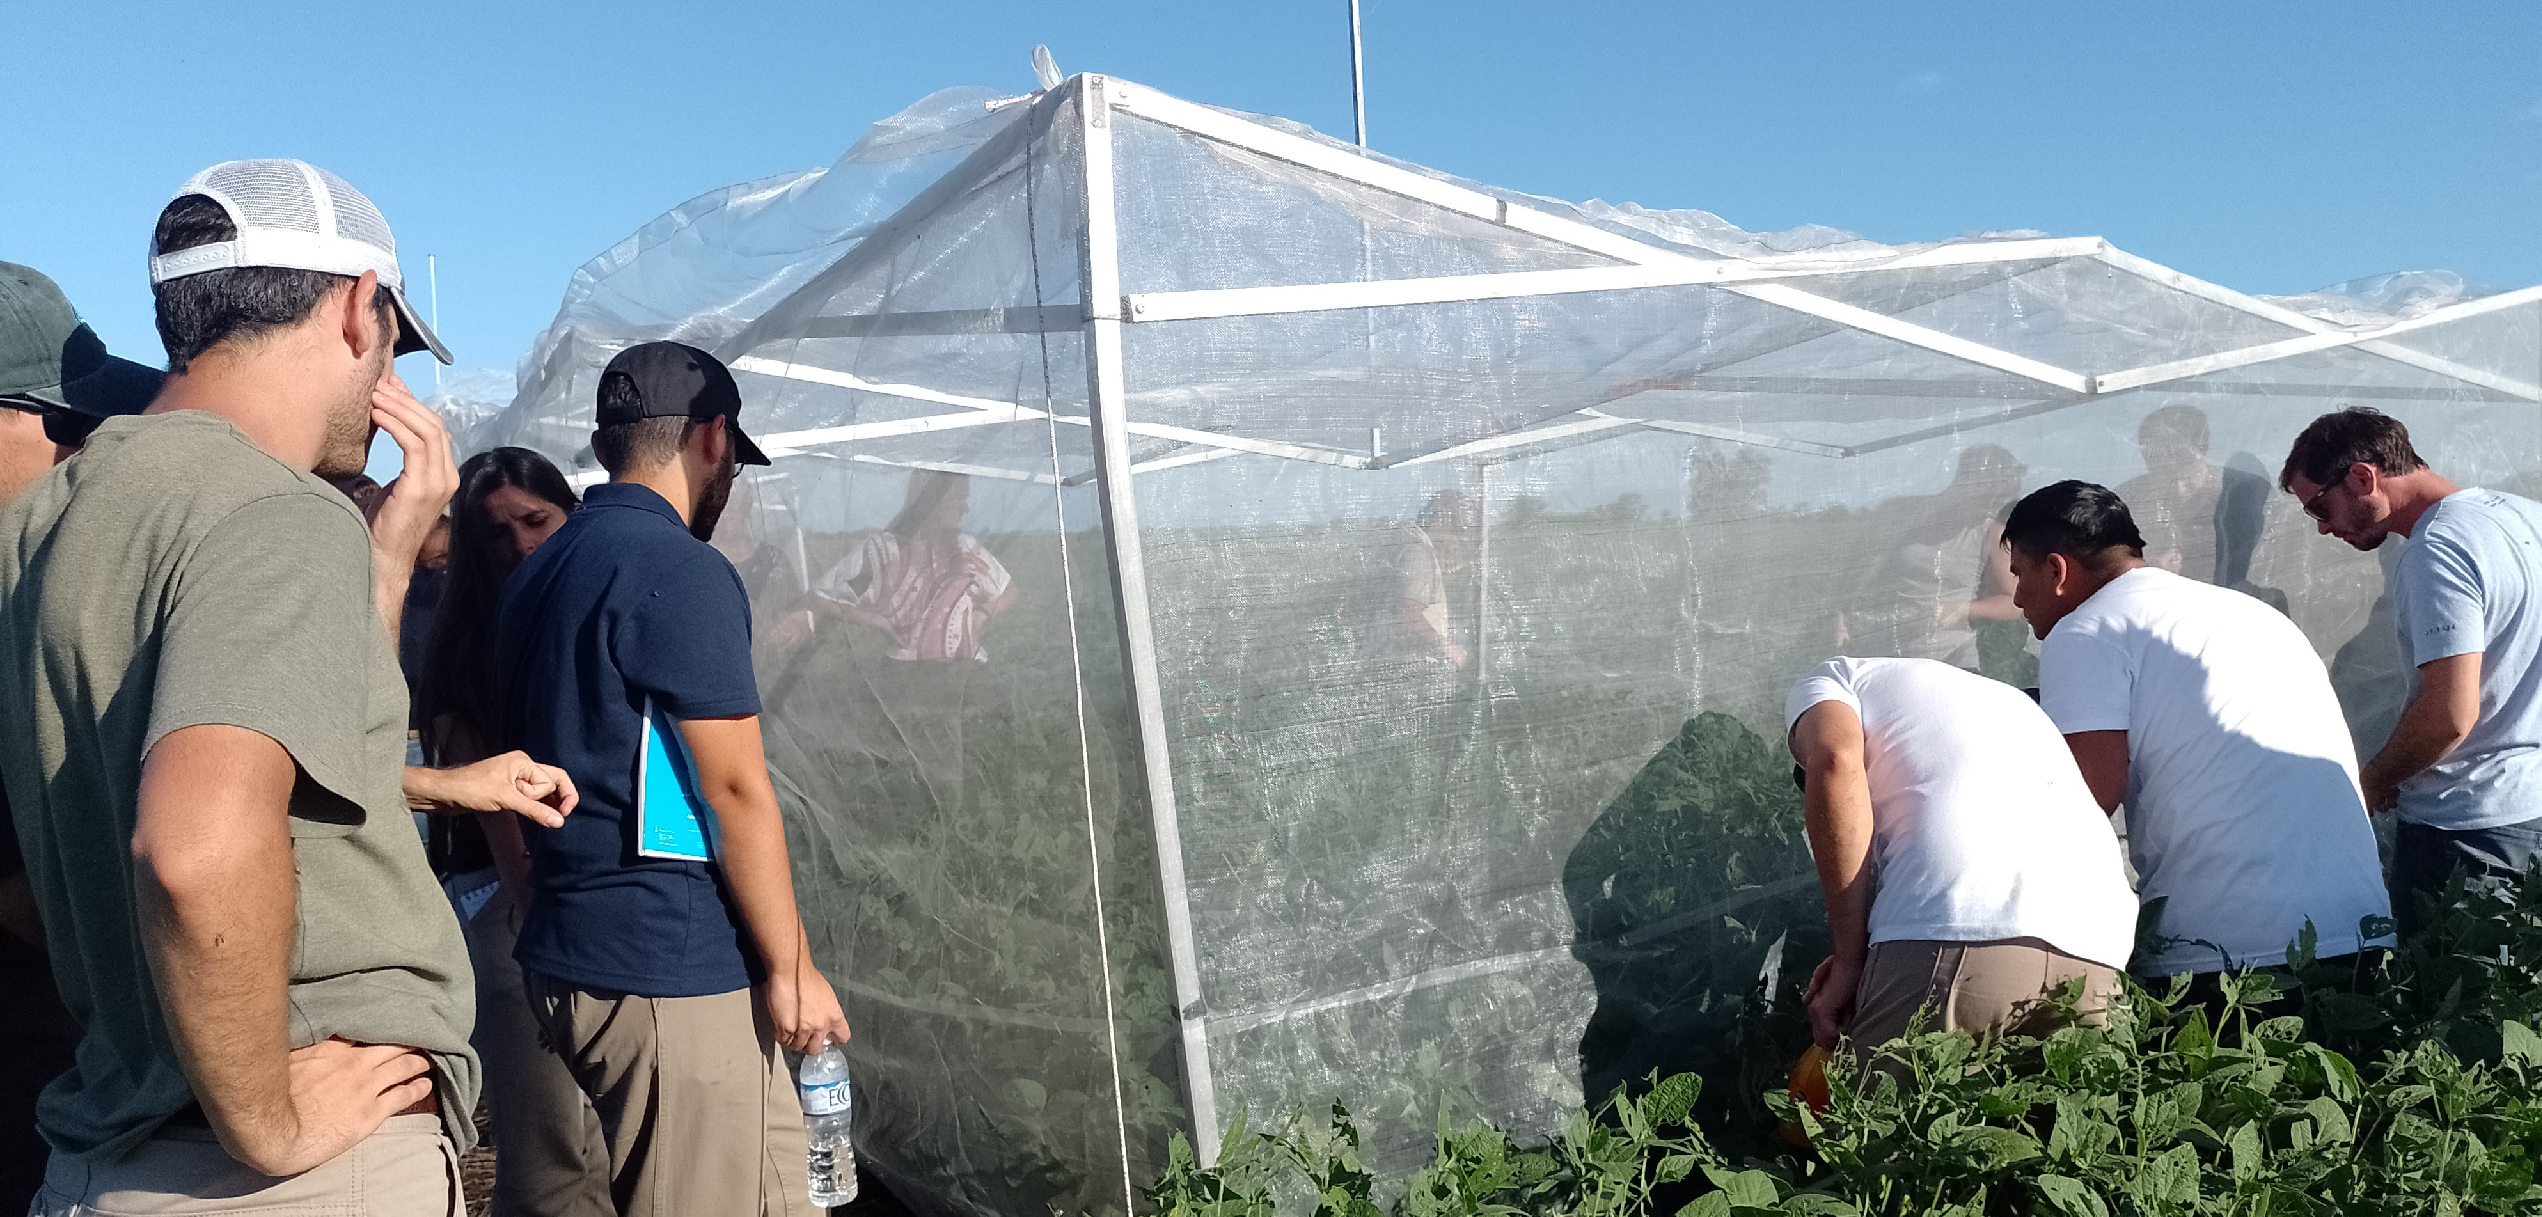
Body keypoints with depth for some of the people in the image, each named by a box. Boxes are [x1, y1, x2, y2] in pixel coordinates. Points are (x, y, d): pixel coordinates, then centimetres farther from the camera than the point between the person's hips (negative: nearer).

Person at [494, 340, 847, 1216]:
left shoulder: (537, 576, 13)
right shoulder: (683, 570, -15)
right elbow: (734, 790, -16)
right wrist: (791, 966, -10)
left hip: (567, 951, 9)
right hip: (671, 969, -9)